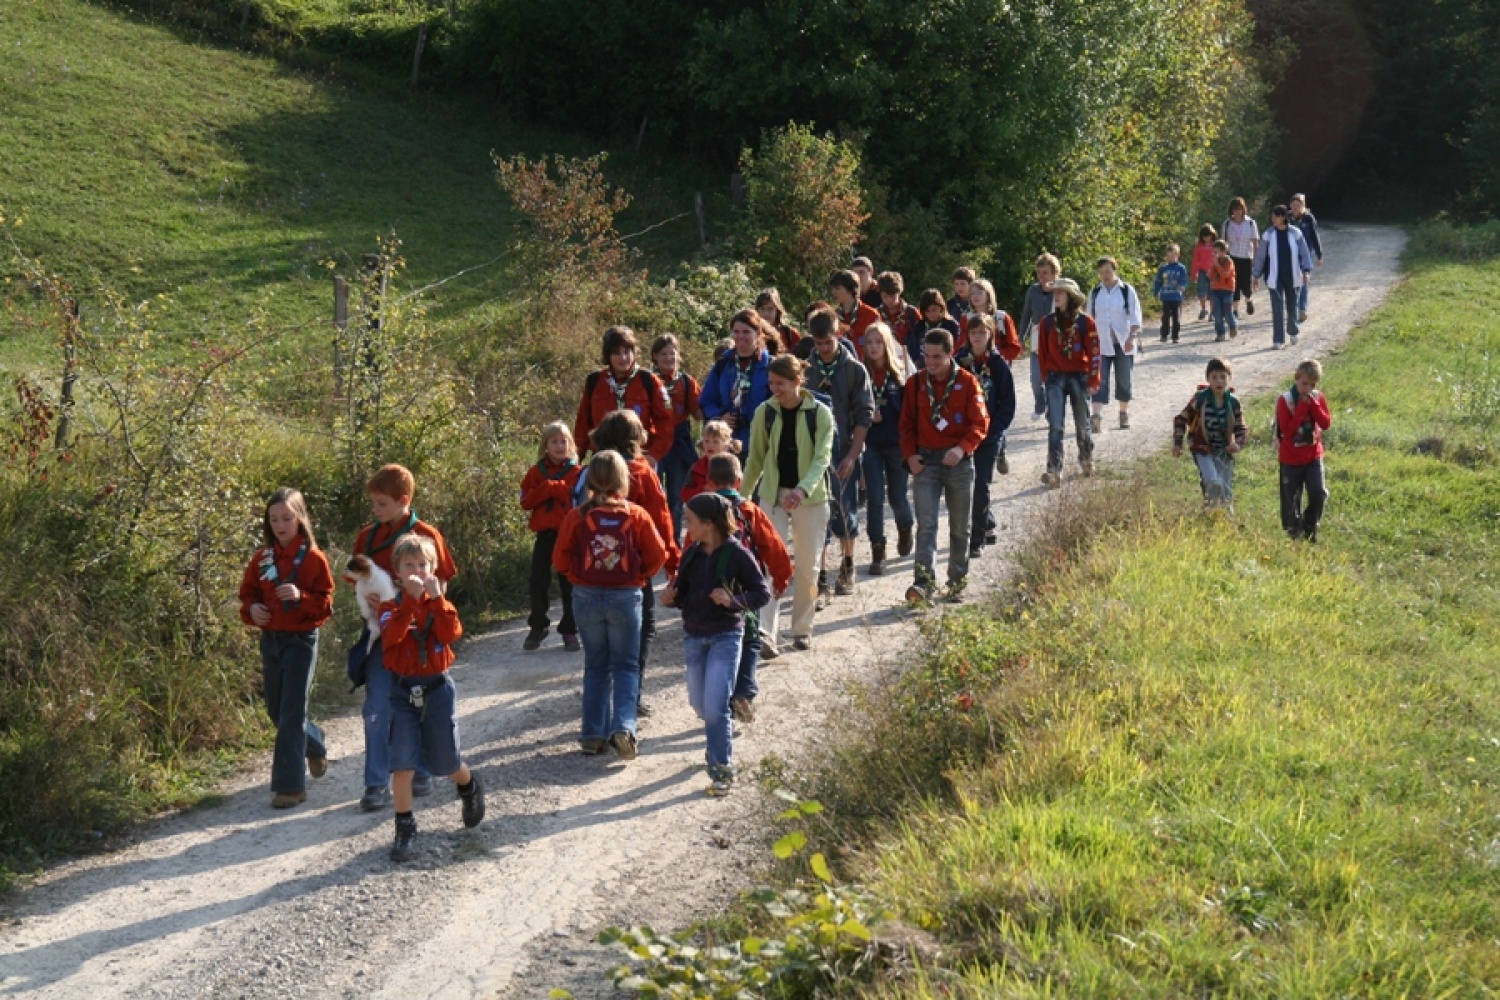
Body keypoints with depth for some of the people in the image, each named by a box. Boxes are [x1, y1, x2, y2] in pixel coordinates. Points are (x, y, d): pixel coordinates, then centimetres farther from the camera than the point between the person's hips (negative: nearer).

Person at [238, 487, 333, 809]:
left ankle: (290, 785, -5)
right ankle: (314, 746, 43)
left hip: (301, 640, -6)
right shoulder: (262, 559, 6)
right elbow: (247, 593, 14)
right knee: (275, 709, 15)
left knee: (291, 713, -8)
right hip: (270, 639, 6)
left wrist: (301, 597, -25)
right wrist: (251, 609, -7)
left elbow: (325, 604, -7)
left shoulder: (314, 559, -8)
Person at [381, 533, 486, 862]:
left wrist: (436, 598, -23)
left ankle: (470, 785, 43)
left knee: (445, 763, 9)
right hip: (403, 690, -1)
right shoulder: (391, 607, -3)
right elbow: (391, 637, -24)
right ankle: (405, 828, 3)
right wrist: (411, 600, -29)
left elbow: (452, 634, -17)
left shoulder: (440, 605, 3)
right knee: (402, 763, -9)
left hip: (437, 689, 1)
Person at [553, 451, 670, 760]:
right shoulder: (636, 515, -7)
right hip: (626, 596, -1)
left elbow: (561, 561, -3)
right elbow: (658, 556, -4)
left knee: (596, 665, 14)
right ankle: (623, 726, -11)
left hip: (586, 596, 1)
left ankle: (594, 734, 12)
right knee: (626, 665, 8)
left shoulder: (577, 517, -6)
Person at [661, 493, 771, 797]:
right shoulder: (692, 554, 4)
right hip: (693, 636, 6)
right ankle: (722, 740, 44)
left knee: (715, 706, -14)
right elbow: (683, 593, 13)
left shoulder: (737, 555, -13)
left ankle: (723, 769, -3)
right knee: (699, 704, 16)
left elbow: (763, 592, -11)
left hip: (725, 637, -6)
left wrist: (734, 600, -26)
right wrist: (671, 597, -9)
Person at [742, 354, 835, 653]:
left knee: (807, 567, 7)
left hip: (810, 498, -1)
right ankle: (768, 632, -18)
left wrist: (803, 488, -33)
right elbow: (756, 458, 9)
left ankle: (802, 629, 22)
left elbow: (822, 458, -17)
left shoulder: (820, 413, -8)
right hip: (773, 495, 1)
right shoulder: (765, 412, -1)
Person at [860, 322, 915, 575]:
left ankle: (905, 529, 40)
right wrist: (866, 416, -14)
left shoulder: (901, 374, -1)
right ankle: (877, 552, 3)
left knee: (897, 497, 9)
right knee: (875, 499, -4)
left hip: (897, 445, 0)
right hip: (871, 446, 0)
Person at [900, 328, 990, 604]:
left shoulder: (967, 382, -3)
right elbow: (907, 423, 10)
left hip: (959, 461, 0)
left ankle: (957, 582, 21)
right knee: (926, 523, -12)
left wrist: (963, 447, -22)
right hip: (926, 462, 0)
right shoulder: (915, 383, 3)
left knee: (960, 527, 9)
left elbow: (980, 422, -7)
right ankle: (924, 581, -21)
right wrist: (910, 454, -4)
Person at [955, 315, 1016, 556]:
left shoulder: (999, 364, -2)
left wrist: (993, 428, -11)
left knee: (981, 485, -5)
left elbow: (1008, 403, -1)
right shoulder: (959, 361, 2)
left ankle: (977, 538, 0)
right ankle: (987, 527, 26)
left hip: (990, 435, -2)